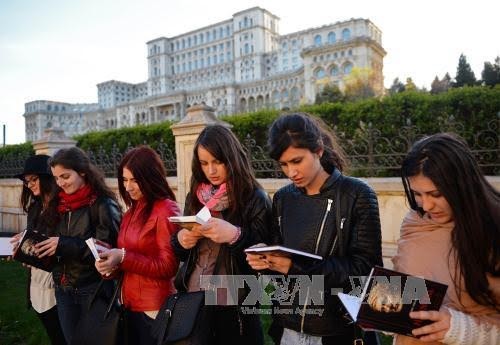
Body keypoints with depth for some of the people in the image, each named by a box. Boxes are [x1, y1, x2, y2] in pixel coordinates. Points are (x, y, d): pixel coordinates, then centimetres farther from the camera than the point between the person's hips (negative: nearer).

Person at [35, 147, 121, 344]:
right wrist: (37, 245, -3)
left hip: (94, 289, -6)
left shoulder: (103, 204, -15)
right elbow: (55, 246, 16)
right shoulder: (58, 203, 7)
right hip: (63, 288, 6)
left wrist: (64, 245, -24)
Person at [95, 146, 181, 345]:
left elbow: (168, 267, -16)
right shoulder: (132, 211, 11)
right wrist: (111, 263, -3)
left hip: (154, 308, -7)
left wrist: (123, 258, -22)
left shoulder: (166, 210, -14)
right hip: (129, 304, 8)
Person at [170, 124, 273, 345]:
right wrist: (181, 240, -10)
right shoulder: (195, 197, 4)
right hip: (194, 302, 5)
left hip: (235, 307, -4)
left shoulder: (255, 199, -11)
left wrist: (235, 235, -28)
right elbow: (181, 252, 12)